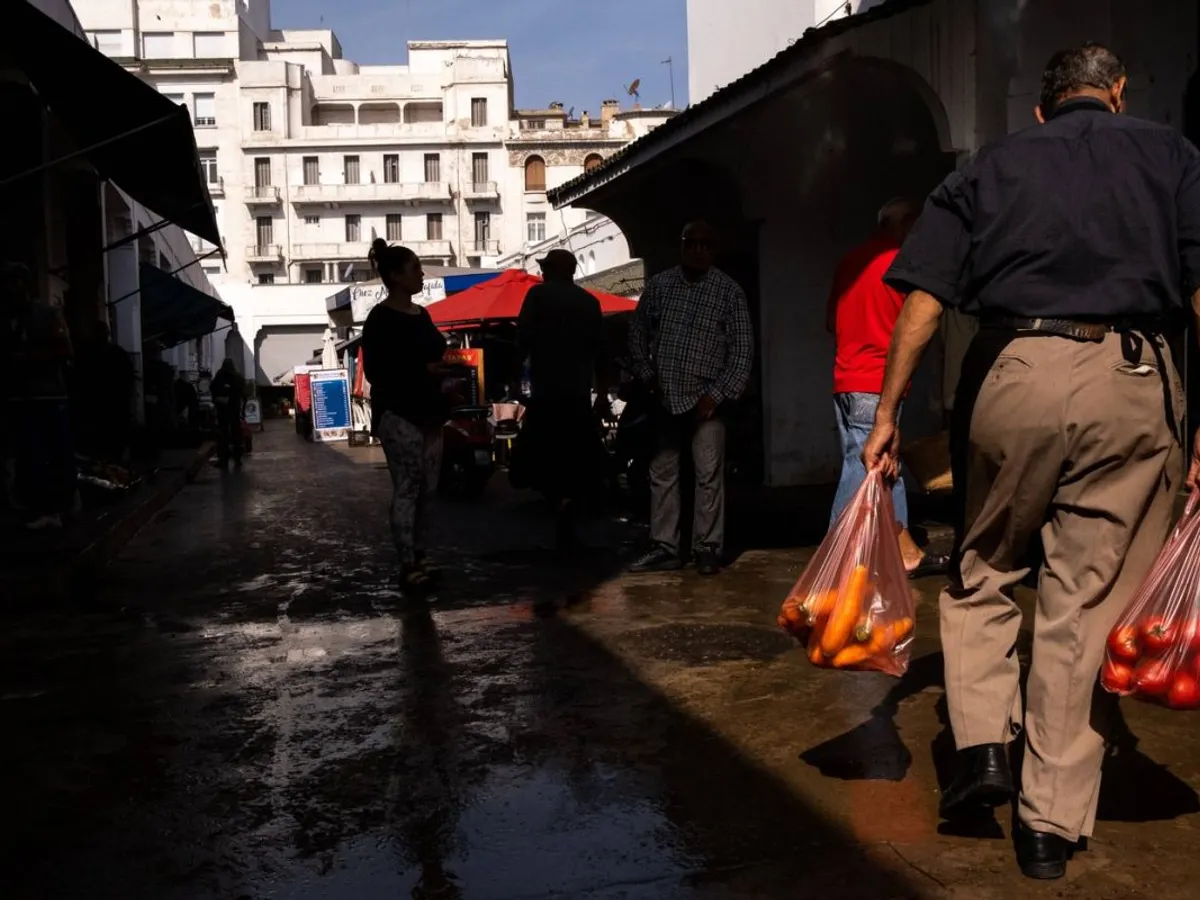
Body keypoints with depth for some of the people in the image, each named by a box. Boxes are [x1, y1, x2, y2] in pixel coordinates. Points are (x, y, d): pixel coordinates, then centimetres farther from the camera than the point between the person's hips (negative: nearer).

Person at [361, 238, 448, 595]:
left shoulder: (421, 314, 14)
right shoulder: (380, 319, -9)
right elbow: (374, 371, -14)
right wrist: (424, 370, -19)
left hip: (428, 413, 8)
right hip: (399, 415, -8)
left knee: (427, 489, 8)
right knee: (406, 490, -8)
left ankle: (421, 559, 15)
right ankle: (408, 567, -4)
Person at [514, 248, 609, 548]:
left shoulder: (538, 294, -1)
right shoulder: (589, 301, 11)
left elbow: (524, 339, -10)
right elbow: (599, 350, 11)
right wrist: (602, 391, 15)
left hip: (546, 390, -4)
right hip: (579, 392, 5)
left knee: (540, 455, 2)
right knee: (572, 458, 11)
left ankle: (562, 499, -23)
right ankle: (566, 532, 14)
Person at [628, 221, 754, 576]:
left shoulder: (729, 291, -2)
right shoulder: (659, 285, 6)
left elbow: (742, 349, -4)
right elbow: (638, 332, 17)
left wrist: (718, 395, -11)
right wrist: (646, 375, 7)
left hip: (704, 397, -3)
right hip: (664, 397, 3)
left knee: (709, 474, -4)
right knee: (662, 473, 7)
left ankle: (708, 548, 7)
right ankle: (665, 548, 15)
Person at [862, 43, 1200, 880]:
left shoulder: (993, 164, 16)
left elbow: (924, 303, 6)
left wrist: (888, 414, 8)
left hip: (1012, 373, 0)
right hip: (1132, 381, 0)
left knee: (981, 572, 19)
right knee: (1089, 600, 5)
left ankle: (982, 747, 6)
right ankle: (1053, 822, 10)